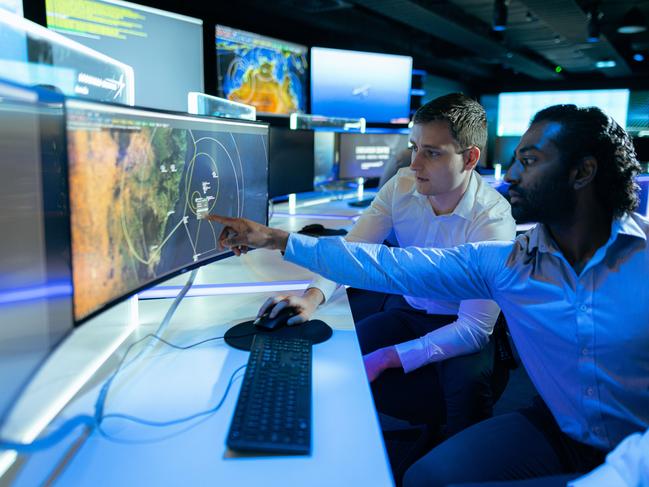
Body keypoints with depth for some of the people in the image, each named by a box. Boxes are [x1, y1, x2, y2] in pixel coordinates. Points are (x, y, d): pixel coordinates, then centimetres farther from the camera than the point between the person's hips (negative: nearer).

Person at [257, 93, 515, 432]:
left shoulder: (493, 221, -24)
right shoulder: (402, 186, -11)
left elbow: (474, 328, -26)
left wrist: (384, 360, -34)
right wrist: (313, 296, -32)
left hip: (460, 326, -4)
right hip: (405, 311, 4)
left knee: (468, 384, -34)